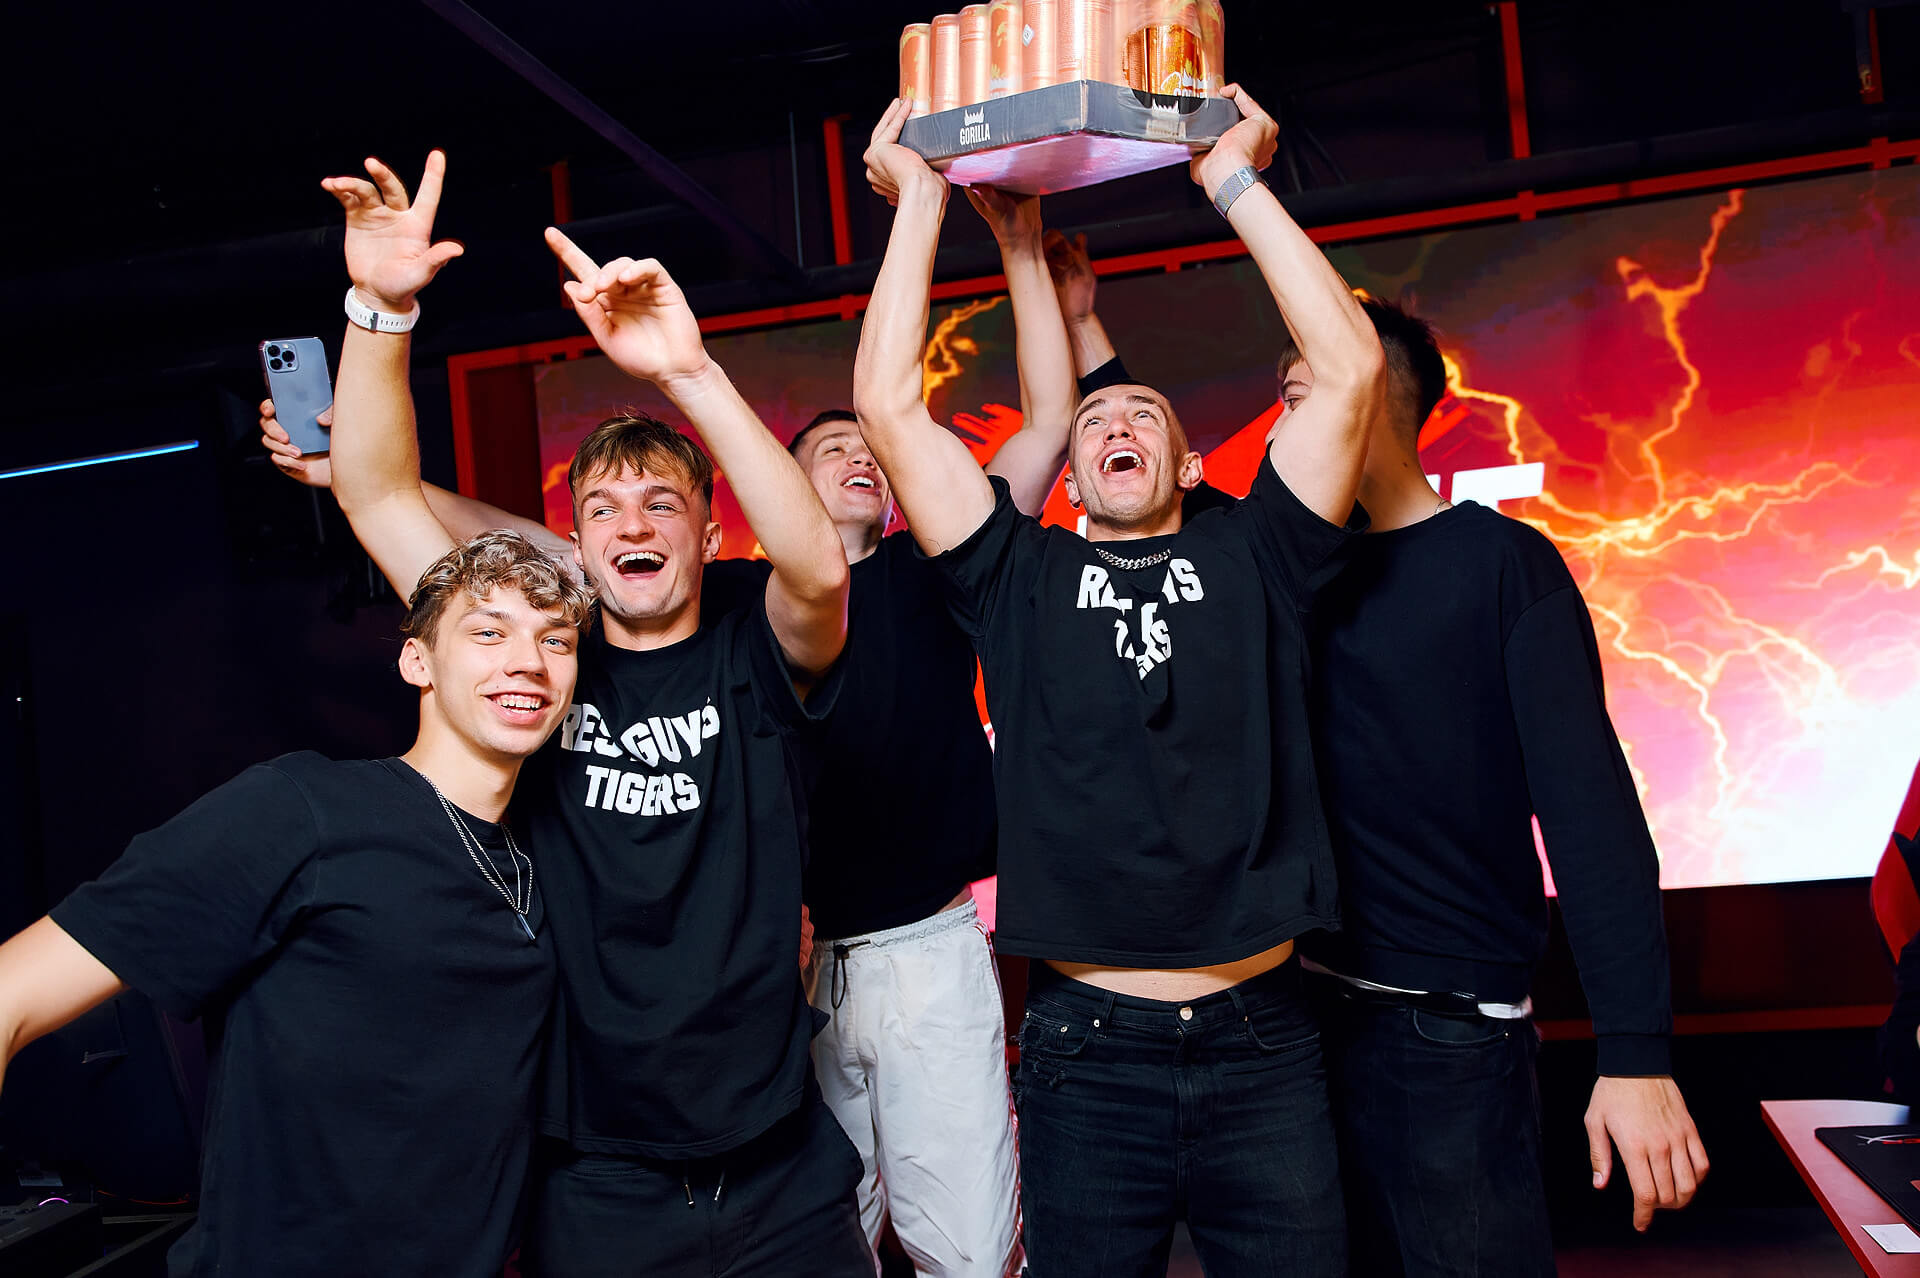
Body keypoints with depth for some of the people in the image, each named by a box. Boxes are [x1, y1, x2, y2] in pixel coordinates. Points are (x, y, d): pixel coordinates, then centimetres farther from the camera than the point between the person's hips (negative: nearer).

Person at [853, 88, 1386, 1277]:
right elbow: (888, 406, -1)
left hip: (1262, 1044, 1)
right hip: (1088, 1053, 0)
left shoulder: (1253, 558, 7)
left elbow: (1353, 368, -2)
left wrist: (1237, 181, 2)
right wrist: (920, 203, 4)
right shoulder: (1021, 578, 6)